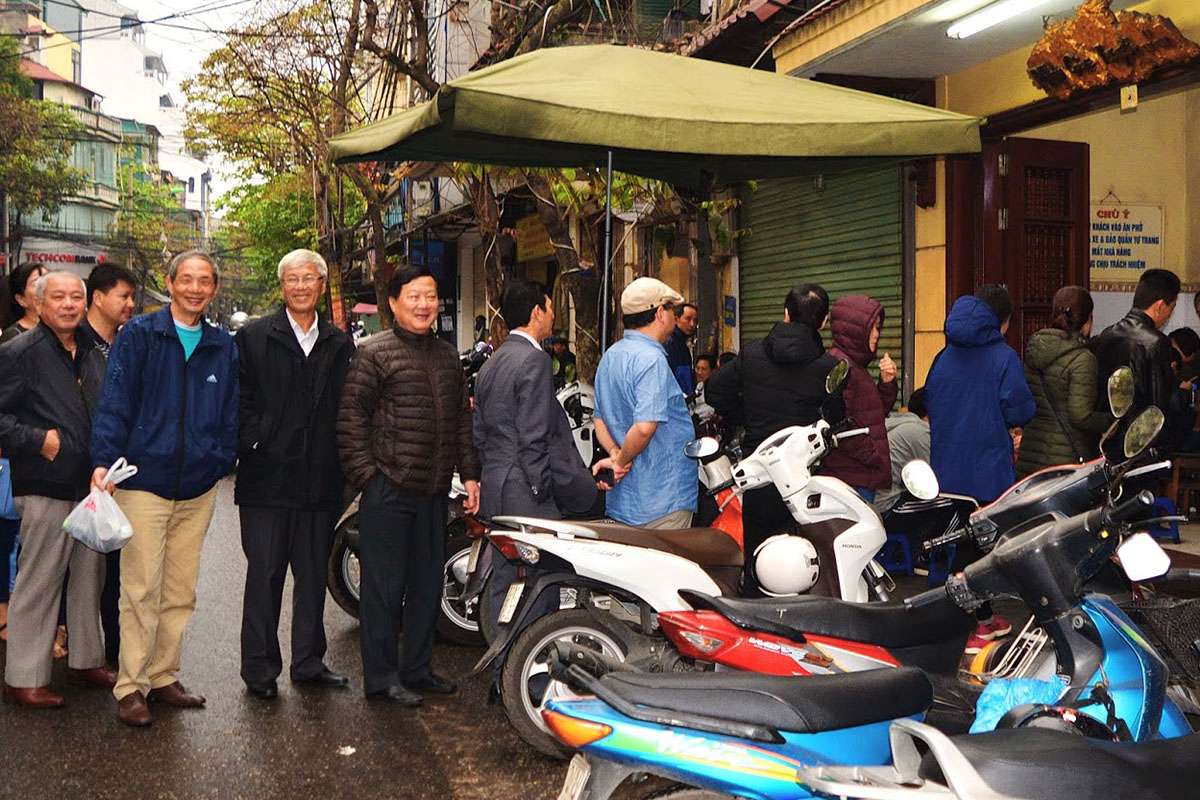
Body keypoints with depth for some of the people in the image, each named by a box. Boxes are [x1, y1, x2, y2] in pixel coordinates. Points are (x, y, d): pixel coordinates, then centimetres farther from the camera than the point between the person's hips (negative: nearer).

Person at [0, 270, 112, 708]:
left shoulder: (92, 355, 14)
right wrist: (37, 440, -18)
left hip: (91, 486, 7)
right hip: (47, 488, -7)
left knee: (90, 577, 15)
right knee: (39, 582, -2)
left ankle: (86, 659, 29)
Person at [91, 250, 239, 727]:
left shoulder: (223, 347, 10)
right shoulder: (138, 335, -1)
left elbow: (230, 413, 13)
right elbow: (114, 402, -7)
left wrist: (223, 462, 2)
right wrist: (103, 462, -16)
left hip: (199, 490, 4)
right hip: (144, 483, -4)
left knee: (180, 594, 11)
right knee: (141, 591, -3)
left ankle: (163, 677, 23)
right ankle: (130, 687, 6)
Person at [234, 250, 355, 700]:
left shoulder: (339, 345, 11)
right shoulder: (254, 337, 2)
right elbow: (241, 401, -2)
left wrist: (338, 465, 2)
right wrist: (255, 446, -12)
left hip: (320, 481, 3)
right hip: (267, 478, -3)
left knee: (313, 575, 11)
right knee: (264, 574, 2)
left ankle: (308, 662, 22)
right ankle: (259, 668, 12)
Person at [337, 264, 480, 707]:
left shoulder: (447, 356, 14)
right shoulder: (374, 352, -7)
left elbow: (462, 419, 18)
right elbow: (351, 417, -10)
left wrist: (469, 473, 12)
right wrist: (366, 475, -14)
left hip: (433, 490, 7)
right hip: (388, 489, -7)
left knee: (427, 584, 14)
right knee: (384, 585, 1)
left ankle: (417, 669, 26)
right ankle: (381, 677, 11)